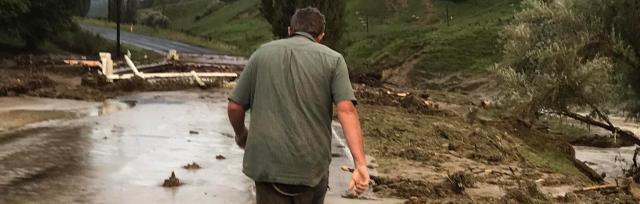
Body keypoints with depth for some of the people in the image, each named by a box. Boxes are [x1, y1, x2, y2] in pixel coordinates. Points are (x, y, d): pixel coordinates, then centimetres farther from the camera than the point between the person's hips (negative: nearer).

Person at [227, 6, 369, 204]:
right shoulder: (332, 59, 1)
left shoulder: (262, 53, 6)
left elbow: (235, 106, 6)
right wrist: (360, 164, -17)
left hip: (268, 163, 0)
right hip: (312, 165, 0)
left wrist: (241, 134, 26)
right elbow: (346, 110, -13)